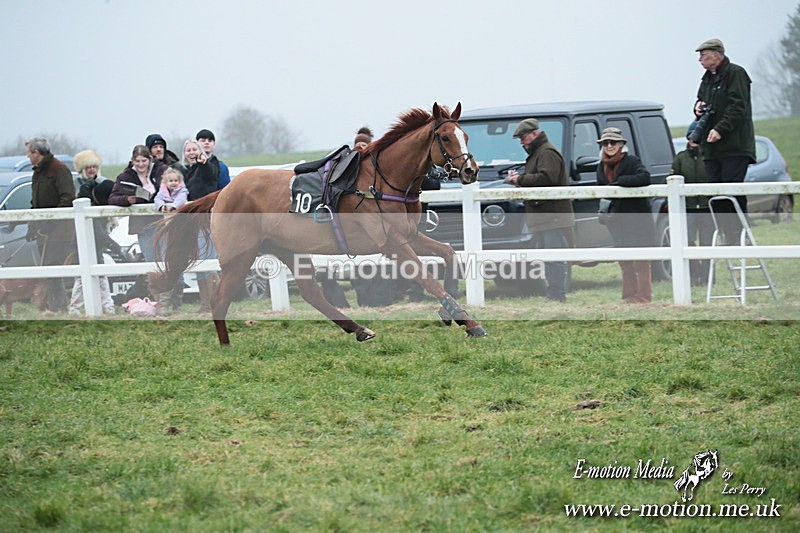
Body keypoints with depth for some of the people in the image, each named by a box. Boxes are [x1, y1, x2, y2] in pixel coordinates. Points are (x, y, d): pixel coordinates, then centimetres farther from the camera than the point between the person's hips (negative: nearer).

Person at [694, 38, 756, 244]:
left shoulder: (735, 74, -6)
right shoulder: (707, 78, 20)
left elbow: (737, 107, -15)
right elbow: (702, 101, 31)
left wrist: (720, 129, -23)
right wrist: (699, 107, 7)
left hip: (734, 148, -8)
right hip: (712, 148, 8)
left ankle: (741, 236, -8)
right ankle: (729, 238, 5)